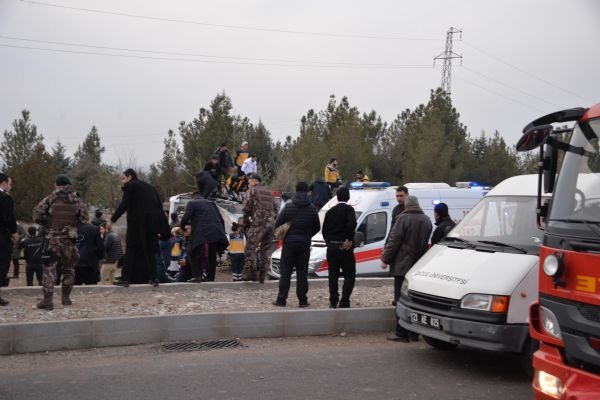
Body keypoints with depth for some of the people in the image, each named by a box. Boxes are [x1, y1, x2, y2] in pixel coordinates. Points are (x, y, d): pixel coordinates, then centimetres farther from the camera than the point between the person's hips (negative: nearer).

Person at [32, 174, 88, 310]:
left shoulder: (49, 199, -5)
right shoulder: (76, 200, 2)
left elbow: (37, 215, -8)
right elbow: (84, 217, 5)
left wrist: (47, 224, 9)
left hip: (52, 238, -2)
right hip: (70, 239, 3)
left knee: (49, 268, 1)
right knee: (68, 268, 15)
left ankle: (47, 300, -6)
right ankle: (66, 298, 21)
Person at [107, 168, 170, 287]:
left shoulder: (129, 186, 0)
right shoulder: (150, 187, 19)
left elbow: (124, 205, -11)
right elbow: (159, 205, 14)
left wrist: (112, 220, -7)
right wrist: (163, 227, 15)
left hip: (137, 222, -6)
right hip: (152, 223, 6)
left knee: (131, 249, 0)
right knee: (150, 250, 11)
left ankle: (125, 278, -4)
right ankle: (153, 278, 4)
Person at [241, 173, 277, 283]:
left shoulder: (252, 191, 5)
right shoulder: (269, 192, 25)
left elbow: (245, 208, -3)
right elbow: (275, 209, 23)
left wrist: (245, 222, 9)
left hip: (258, 223, -6)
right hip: (271, 223, 7)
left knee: (250, 248, -3)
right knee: (265, 250, 12)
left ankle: (250, 273, -10)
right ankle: (262, 276, 14)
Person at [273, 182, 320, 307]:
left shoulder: (288, 207, -6)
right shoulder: (312, 209, 0)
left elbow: (277, 224, -4)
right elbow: (317, 227, 7)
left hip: (289, 243, -1)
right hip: (305, 244, 1)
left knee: (285, 272, 4)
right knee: (302, 273, 7)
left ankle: (281, 299, 3)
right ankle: (302, 300, 7)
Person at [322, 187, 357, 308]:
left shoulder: (330, 211, 10)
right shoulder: (348, 209, -7)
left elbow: (324, 229, 10)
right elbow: (352, 223, -24)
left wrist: (329, 241, 14)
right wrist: (349, 240, -17)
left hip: (331, 246, 5)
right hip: (344, 247, -5)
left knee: (333, 275, 13)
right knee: (349, 275, 2)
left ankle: (333, 302, 14)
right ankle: (344, 302, -7)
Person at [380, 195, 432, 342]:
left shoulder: (403, 218, -12)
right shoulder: (426, 220, 11)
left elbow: (394, 240, -14)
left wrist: (385, 259, -9)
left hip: (402, 265, -7)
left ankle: (402, 333, -3)